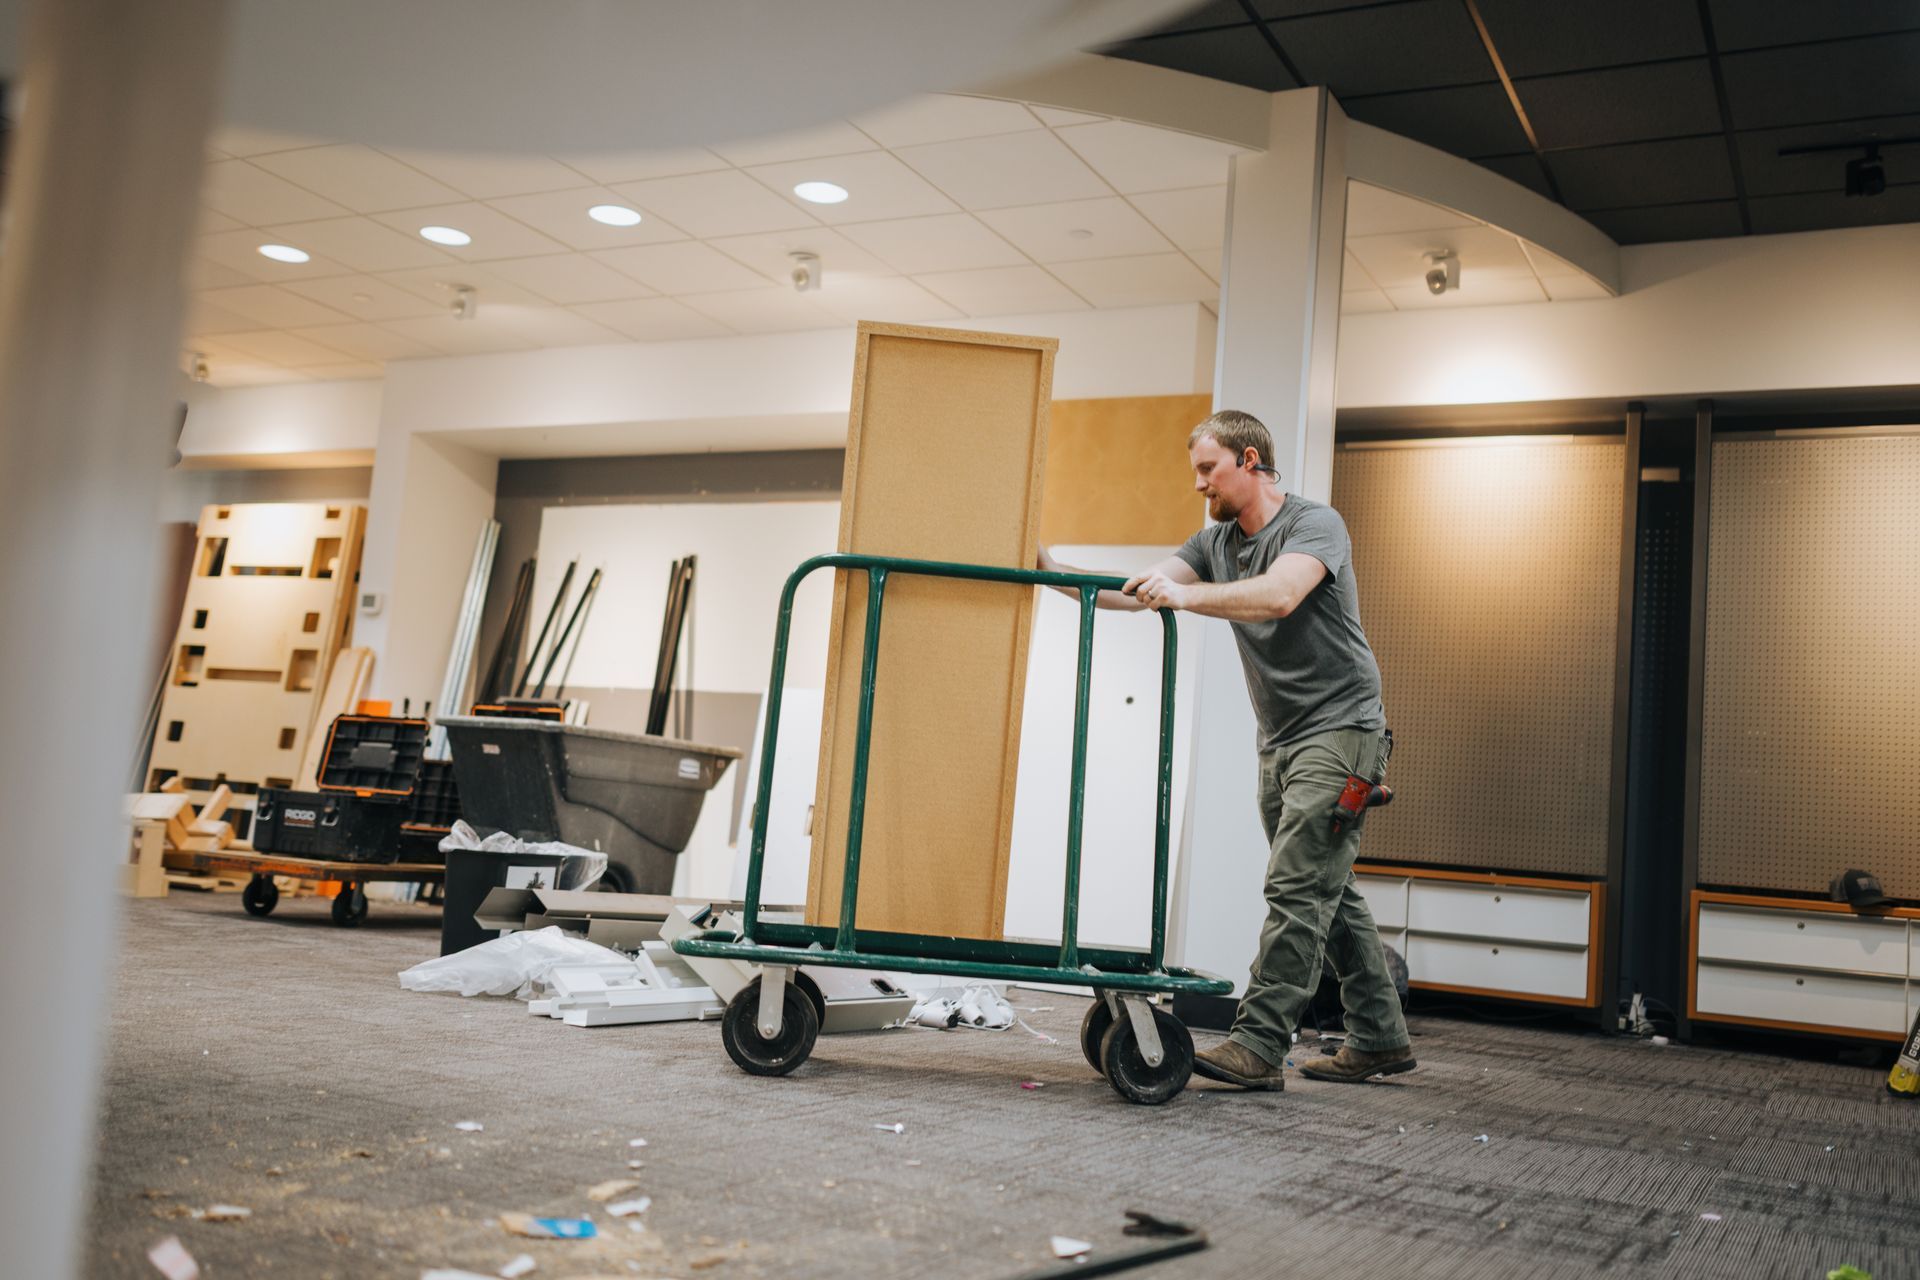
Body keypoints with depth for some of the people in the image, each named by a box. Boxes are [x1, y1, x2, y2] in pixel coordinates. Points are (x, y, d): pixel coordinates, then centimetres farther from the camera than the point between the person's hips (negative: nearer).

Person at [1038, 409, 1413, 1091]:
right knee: (1326, 892, 11)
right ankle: (1380, 1039, 21)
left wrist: (1186, 594, -41)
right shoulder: (1216, 542, 12)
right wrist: (1057, 573, -7)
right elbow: (1140, 591, 3)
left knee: (1297, 887, -13)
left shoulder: (1315, 523, -11)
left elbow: (1279, 596, -31)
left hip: (1340, 728, -8)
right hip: (1280, 739, 8)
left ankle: (1258, 1045, -13)